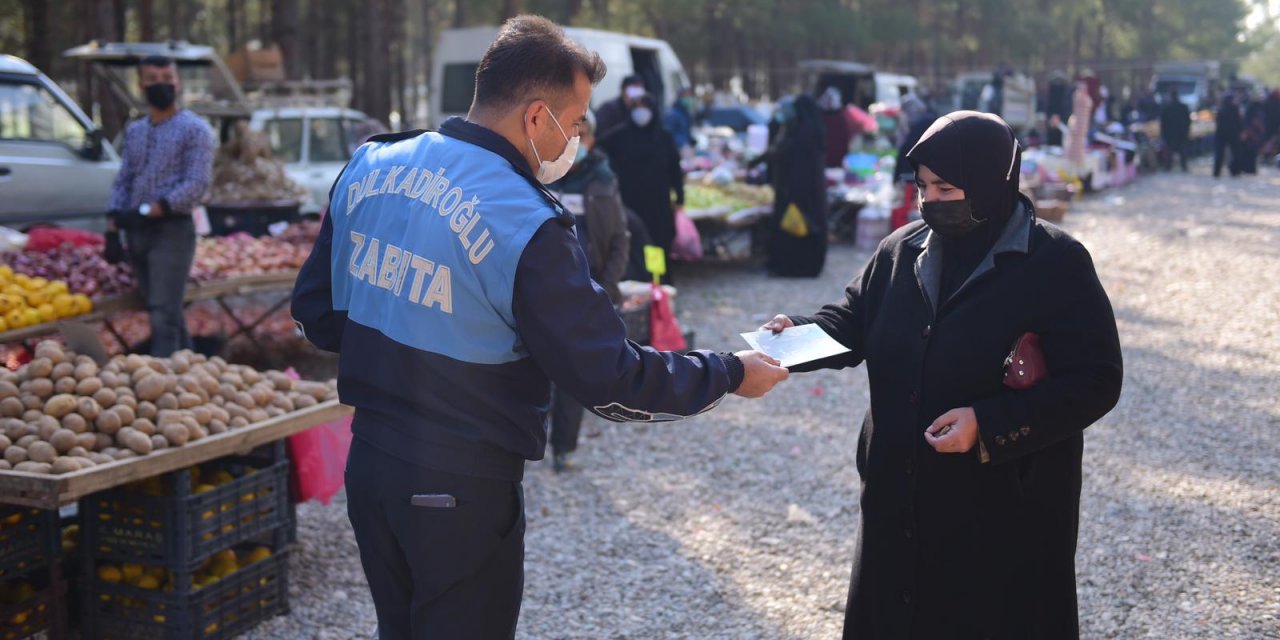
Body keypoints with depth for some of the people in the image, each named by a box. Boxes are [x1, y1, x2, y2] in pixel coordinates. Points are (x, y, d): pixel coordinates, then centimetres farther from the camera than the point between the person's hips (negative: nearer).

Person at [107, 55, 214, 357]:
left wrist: (159, 207, -25)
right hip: (137, 231, 6)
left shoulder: (194, 129, -4)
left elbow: (197, 183, -14)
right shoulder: (134, 131, 15)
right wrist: (114, 218, -1)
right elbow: (123, 181, 16)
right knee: (169, 312, 12)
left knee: (164, 315, -12)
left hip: (172, 229, -6)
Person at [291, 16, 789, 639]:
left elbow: (316, 312, 8)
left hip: (368, 463, 6)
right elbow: (610, 381, -20)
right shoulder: (526, 224, -22)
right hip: (460, 489, -6)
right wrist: (730, 372, -8)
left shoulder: (368, 168, -2)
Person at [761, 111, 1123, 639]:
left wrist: (989, 425, -24)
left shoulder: (1057, 266, -13)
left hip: (1005, 511, -5)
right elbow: (854, 321, 16)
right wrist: (801, 334, -8)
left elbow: (1095, 381, -15)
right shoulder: (902, 250, 4)